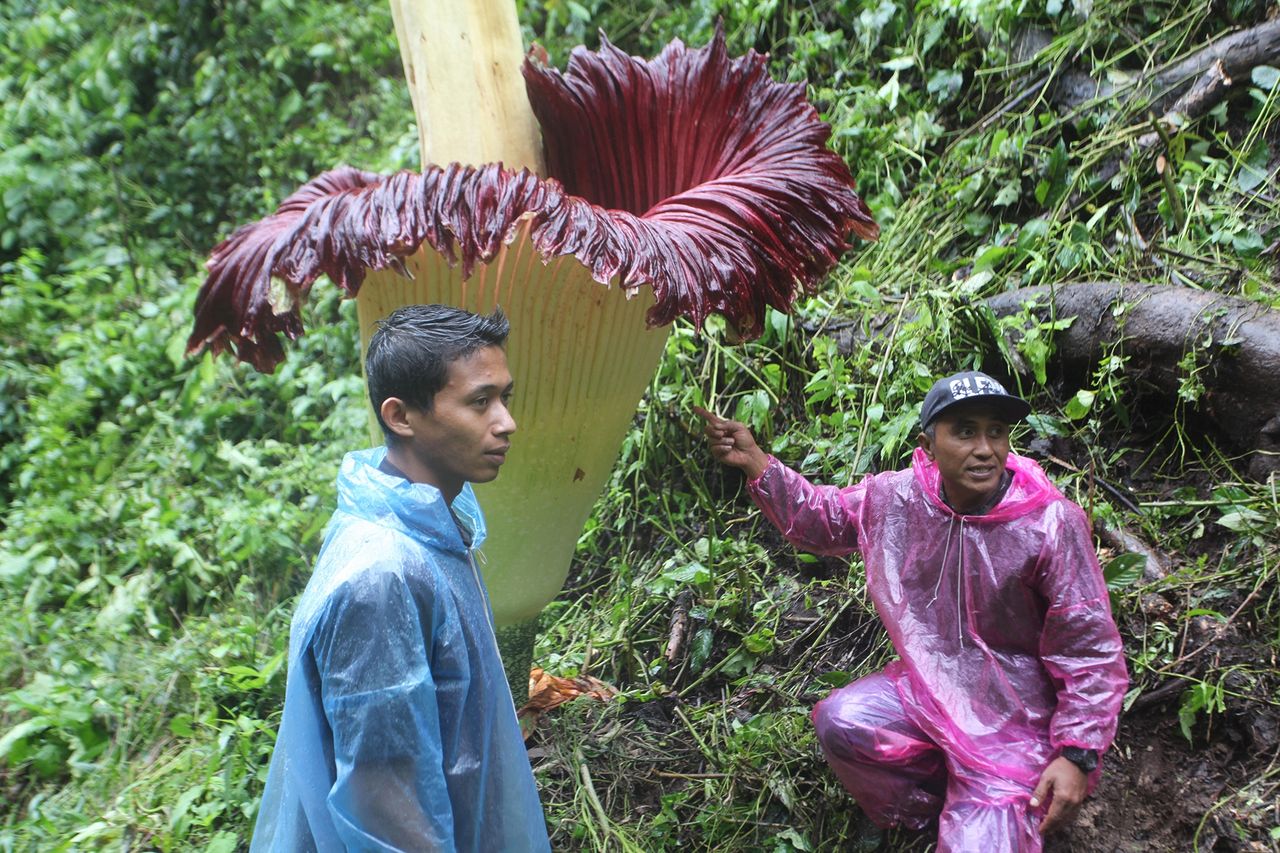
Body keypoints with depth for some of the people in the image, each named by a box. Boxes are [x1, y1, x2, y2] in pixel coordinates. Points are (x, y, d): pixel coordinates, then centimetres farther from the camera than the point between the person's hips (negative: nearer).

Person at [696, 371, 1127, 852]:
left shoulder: (1051, 524, -22)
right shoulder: (896, 498, -9)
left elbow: (1090, 651, -15)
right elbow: (821, 520, 9)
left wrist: (1077, 754, -19)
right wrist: (755, 463, -4)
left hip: (1014, 718, -4)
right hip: (928, 685, 5)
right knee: (839, 722, -17)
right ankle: (925, 809, 9)